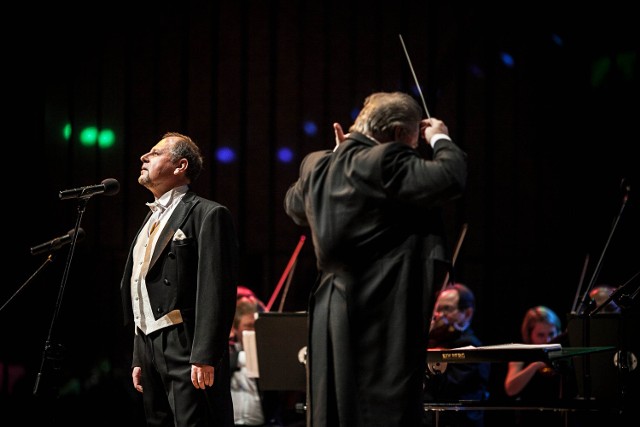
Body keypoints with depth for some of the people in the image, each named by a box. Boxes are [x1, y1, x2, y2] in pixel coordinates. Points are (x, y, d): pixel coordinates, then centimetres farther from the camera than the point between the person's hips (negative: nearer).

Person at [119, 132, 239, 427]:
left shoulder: (208, 214, -4)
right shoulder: (152, 220, 23)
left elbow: (217, 291, -13)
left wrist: (204, 357, -21)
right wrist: (139, 358, 19)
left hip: (186, 352, -9)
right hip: (150, 350, 9)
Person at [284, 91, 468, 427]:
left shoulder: (315, 167, 10)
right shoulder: (386, 163, -14)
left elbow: (295, 207, 30)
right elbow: (449, 179, -23)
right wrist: (440, 140, -3)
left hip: (330, 317, 8)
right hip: (384, 317, -8)